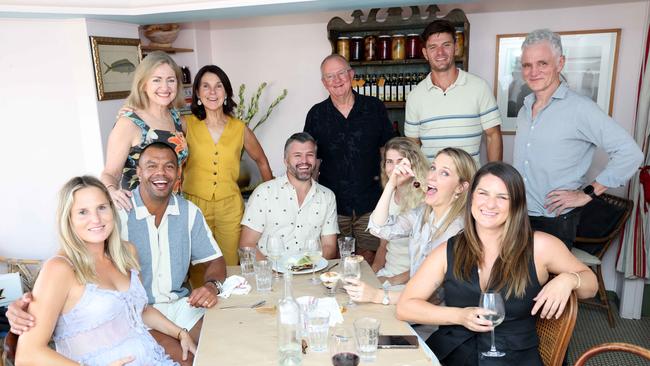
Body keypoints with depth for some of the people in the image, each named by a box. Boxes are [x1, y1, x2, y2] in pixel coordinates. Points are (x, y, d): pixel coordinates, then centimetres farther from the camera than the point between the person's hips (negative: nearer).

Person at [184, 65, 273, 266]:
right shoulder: (186, 125, -1)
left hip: (230, 207, 1)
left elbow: (261, 161, 16)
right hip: (195, 204, -1)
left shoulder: (239, 128, 4)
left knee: (231, 267, 7)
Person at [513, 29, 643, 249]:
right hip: (518, 215, 6)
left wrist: (587, 193, -13)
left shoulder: (579, 108, -13)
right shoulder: (525, 109, 10)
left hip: (555, 220, -6)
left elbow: (630, 153, -16)